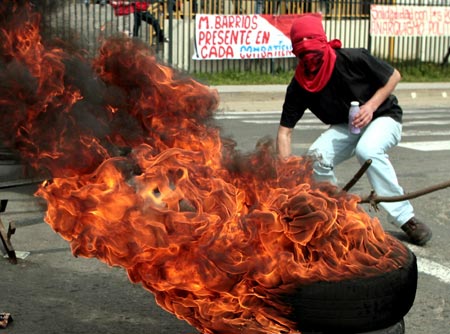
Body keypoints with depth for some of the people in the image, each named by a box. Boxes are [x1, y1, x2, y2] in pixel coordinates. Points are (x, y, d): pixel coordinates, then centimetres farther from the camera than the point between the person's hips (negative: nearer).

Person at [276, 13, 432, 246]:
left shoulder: (353, 59, -26)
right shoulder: (299, 87, -17)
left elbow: (394, 76, -11)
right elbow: (285, 131, -14)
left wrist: (372, 105, -23)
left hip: (383, 117, -4)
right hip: (345, 126, 4)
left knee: (367, 150, -36)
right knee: (316, 157, -24)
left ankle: (405, 218, -24)